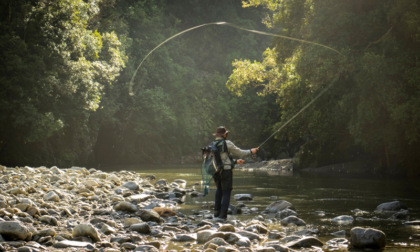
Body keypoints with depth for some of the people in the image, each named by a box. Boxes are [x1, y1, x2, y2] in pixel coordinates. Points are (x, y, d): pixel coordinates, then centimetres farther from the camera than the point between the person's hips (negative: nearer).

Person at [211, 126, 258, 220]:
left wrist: (236, 161, 30)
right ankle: (223, 215, -3)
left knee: (219, 189, 26)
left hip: (216, 172, 6)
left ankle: (217, 211, 22)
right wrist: (250, 151, 17)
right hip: (226, 170, -6)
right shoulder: (227, 143, -9)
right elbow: (240, 153, 0)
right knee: (226, 192, 1)